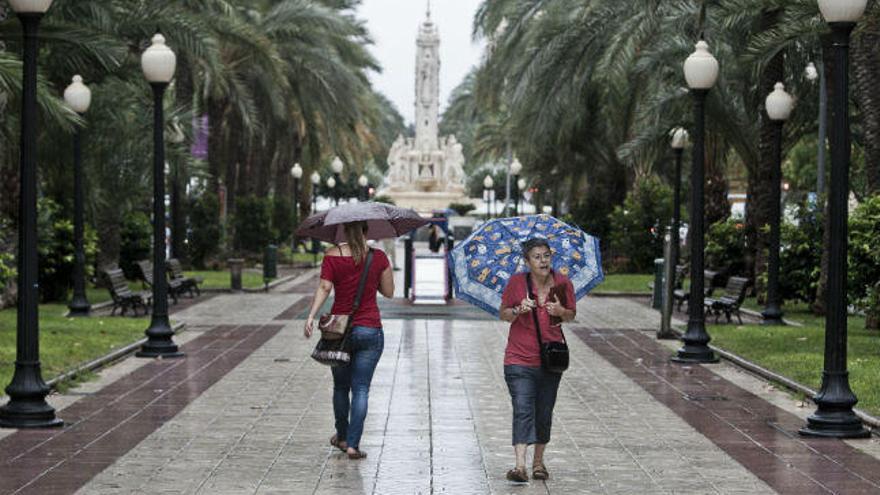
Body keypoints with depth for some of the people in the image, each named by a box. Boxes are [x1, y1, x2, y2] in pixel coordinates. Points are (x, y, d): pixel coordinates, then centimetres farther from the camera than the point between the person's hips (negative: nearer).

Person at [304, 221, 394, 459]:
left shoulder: (332, 256, -4)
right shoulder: (378, 257, -2)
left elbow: (324, 288, -15)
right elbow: (389, 292, 5)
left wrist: (311, 316, -20)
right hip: (370, 330, -1)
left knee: (341, 387, 18)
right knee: (361, 388, 1)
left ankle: (342, 437, 31)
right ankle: (353, 444, -6)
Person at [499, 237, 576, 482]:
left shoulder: (563, 283, -1)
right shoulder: (516, 282, -6)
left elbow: (571, 316, 11)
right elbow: (504, 314, 4)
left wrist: (561, 311, -12)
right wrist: (518, 310, -18)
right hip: (520, 359, -3)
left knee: (544, 414, 11)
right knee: (523, 411, -15)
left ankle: (538, 461, 27)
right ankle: (520, 465, -21)